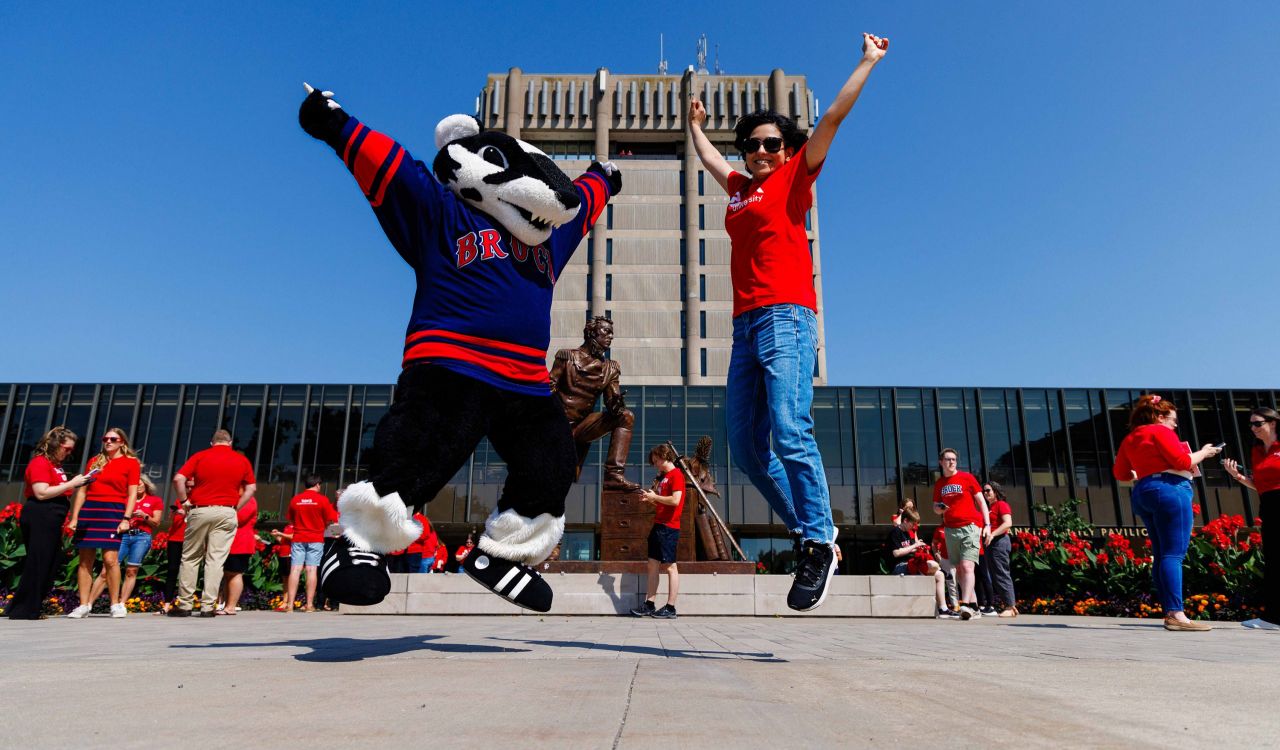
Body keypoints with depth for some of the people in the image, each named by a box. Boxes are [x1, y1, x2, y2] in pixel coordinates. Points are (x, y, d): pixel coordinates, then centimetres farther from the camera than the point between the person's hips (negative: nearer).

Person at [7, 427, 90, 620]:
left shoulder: (56, 465, 20)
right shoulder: (40, 463, -8)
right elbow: (42, 493, -19)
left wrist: (76, 486, 12)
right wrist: (70, 484, -15)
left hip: (51, 522, 10)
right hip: (39, 519, -10)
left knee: (50, 564, 9)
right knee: (37, 565, -7)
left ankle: (32, 610, 15)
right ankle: (22, 611, -1)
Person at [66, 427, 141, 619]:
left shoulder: (131, 462, 4)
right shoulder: (95, 461, 16)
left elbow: (132, 494, -1)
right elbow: (82, 490, 16)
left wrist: (126, 518, -11)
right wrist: (74, 517, 9)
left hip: (113, 511, -4)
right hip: (89, 511, 4)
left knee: (110, 558, -12)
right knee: (85, 560, 3)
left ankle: (116, 604, -2)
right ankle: (84, 605, 9)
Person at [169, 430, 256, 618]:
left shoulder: (200, 456, 4)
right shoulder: (242, 460, 8)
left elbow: (178, 479, -6)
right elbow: (251, 488, 7)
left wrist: (184, 501, 4)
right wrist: (235, 508, 9)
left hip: (200, 511, 0)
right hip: (227, 513, 1)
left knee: (190, 558, 10)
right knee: (216, 560, 2)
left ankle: (185, 605, 11)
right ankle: (208, 606, 0)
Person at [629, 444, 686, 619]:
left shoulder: (676, 474, -8)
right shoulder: (664, 476, 20)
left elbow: (675, 500, -20)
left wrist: (655, 497, -10)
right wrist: (650, 499, 9)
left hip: (669, 527, -10)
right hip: (658, 525, 10)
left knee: (670, 566, -5)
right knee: (652, 565, 9)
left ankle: (670, 608, -2)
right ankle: (649, 605, 13)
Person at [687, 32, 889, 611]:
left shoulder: (794, 178, 10)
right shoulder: (738, 188, 25)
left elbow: (834, 116, 10)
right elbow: (707, 156, 45)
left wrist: (868, 61, 18)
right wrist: (695, 123, 57)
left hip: (786, 318, -7)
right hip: (745, 325, 7)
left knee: (790, 432, -20)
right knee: (746, 445, 1)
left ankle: (820, 544, -14)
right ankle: (805, 530, 11)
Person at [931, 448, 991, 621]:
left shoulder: (966, 477, 2)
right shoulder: (939, 483, 13)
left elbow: (981, 501, 3)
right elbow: (936, 507, 20)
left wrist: (987, 525, -4)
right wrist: (939, 509, -5)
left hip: (970, 527, -5)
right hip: (950, 529, 5)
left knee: (967, 566, -17)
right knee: (958, 569, 4)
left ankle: (965, 605, -22)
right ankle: (974, 606, 11)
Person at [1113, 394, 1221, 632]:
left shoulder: (1130, 438, 20)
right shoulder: (1160, 431, -3)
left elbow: (1120, 473, 23)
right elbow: (1183, 462, -10)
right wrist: (1203, 452, 6)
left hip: (1142, 494, 9)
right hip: (1170, 490, -8)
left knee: (1161, 554, 9)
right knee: (1173, 554, -12)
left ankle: (1169, 613, 8)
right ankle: (1176, 614, -18)